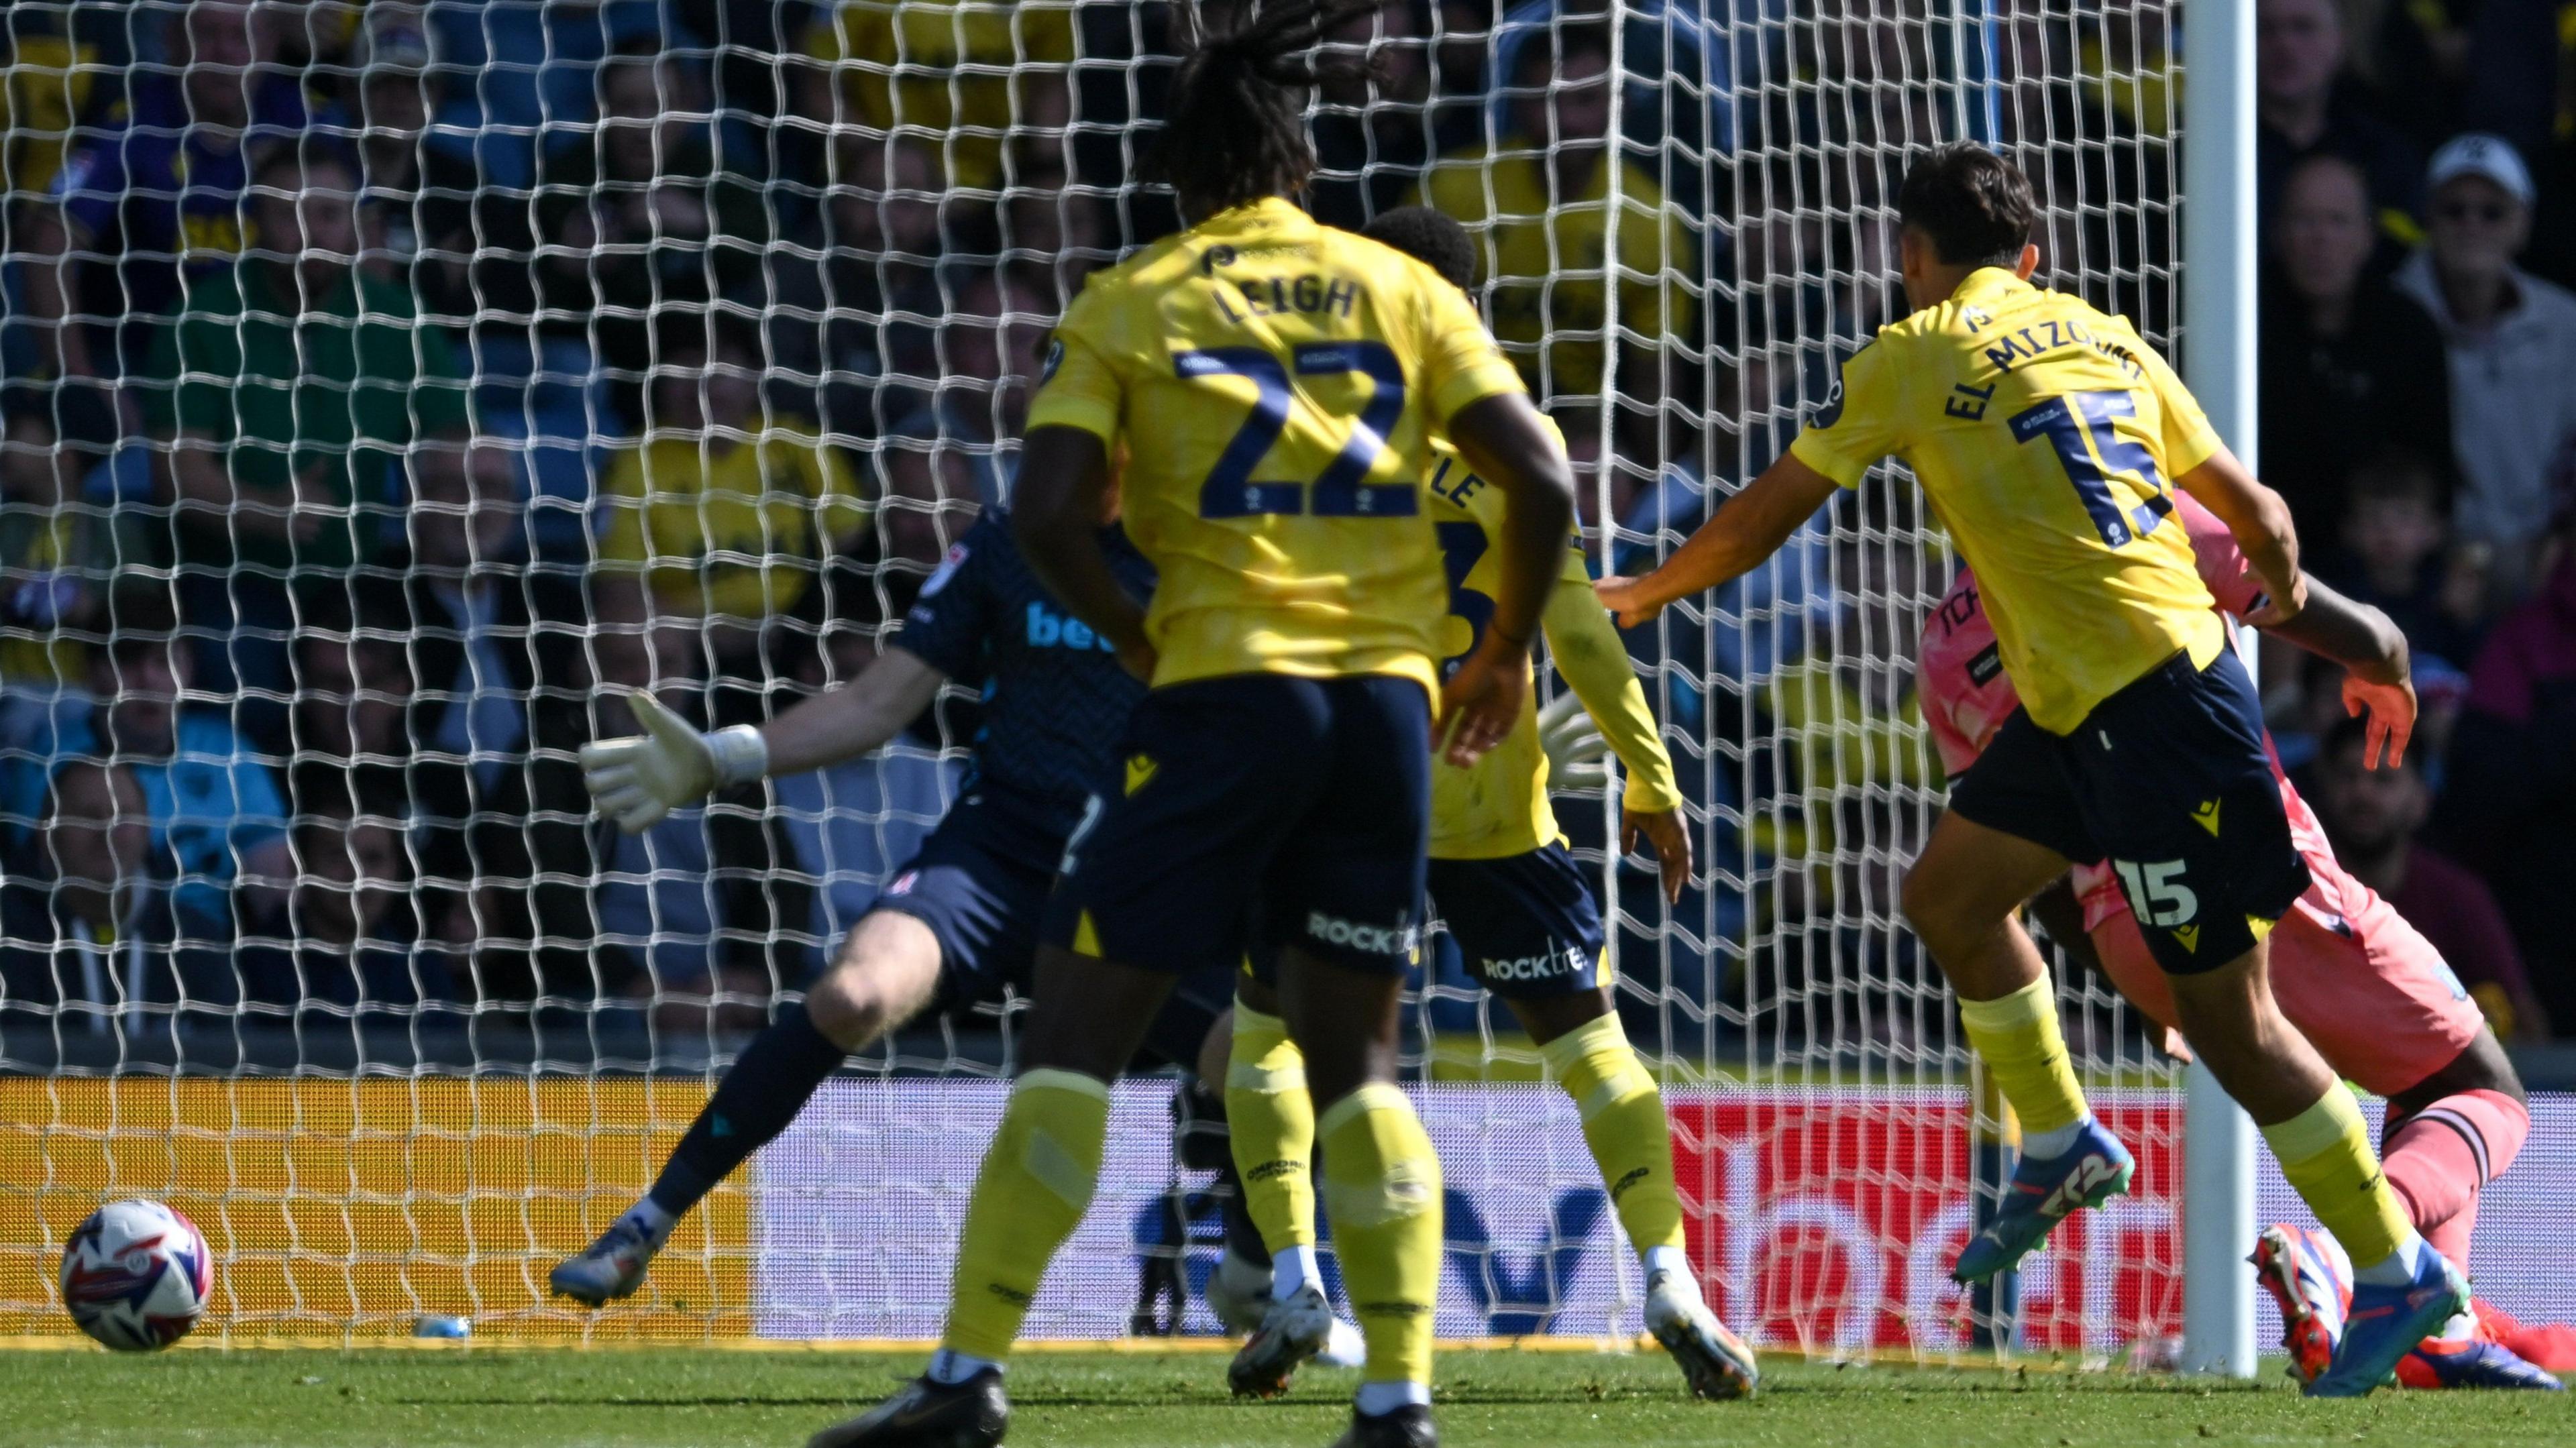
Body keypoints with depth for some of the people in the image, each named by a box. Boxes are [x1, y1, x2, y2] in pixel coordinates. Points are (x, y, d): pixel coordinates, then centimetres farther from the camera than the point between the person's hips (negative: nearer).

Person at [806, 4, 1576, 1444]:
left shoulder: (1129, 305, 5)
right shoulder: (1402, 290, 11)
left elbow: (1049, 514, -7)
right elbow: (1542, 482, 3)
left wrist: (1140, 637, 7)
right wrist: (1507, 651, 16)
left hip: (1221, 692, -3)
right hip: (1387, 694, 3)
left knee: (1077, 1031, 1)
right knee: (1356, 1058, 12)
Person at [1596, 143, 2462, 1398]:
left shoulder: (1913, 357, -2)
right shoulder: (2105, 338, 15)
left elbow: (1765, 515, 7)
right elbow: (2250, 507, 18)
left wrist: (1643, 594, 24)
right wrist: (2282, 590, 41)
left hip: (2152, 706, -8)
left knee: (2226, 1014, -3)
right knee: (1947, 891, 21)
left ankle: (2398, 1272, 0)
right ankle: (2060, 1149, 30)